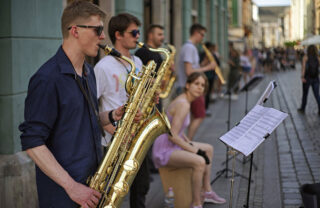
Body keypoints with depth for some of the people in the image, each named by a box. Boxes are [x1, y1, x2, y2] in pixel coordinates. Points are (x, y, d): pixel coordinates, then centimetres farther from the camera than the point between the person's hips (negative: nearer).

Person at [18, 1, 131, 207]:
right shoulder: (48, 79, -18)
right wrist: (71, 186, -23)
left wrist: (112, 115, 1)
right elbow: (32, 142, -20)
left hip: (95, 179, 8)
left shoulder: (88, 72, 10)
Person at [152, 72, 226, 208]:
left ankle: (207, 192, 27)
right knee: (199, 161, -32)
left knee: (209, 149, 21)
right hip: (164, 150, -11)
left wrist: (190, 143, 7)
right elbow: (173, 135, -27)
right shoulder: (183, 104, -22)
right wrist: (193, 149, -19)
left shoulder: (185, 101, 10)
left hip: (173, 145, 11)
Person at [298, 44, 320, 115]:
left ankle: (302, 109, 26)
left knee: (305, 94, 13)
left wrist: (302, 77, -20)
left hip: (307, 78, -2)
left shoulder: (306, 57, -5)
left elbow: (303, 67, -15)